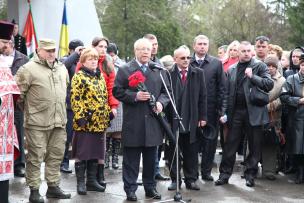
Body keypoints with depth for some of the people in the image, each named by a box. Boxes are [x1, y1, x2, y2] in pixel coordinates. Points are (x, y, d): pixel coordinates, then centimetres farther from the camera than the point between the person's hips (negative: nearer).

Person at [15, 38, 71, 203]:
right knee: (35, 157, -1)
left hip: (59, 121, 6)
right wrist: (29, 109, 2)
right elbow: (18, 93, -5)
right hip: (37, 123, -6)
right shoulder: (28, 69, -8)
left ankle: (53, 187, 24)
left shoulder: (62, 68, 14)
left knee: (56, 155, 12)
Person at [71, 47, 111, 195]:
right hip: (85, 122, -7)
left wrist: (107, 116, 15)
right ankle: (80, 182, 7)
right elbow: (75, 99, -13)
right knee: (82, 153, 0)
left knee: (95, 153, 11)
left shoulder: (100, 77, 15)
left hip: (99, 122, 7)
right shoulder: (79, 77, -7)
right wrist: (80, 117, -18)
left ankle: (92, 181, 20)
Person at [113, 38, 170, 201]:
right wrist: (135, 96, -16)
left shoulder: (158, 70, 12)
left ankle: (150, 187, 23)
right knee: (131, 159, 3)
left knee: (150, 158, 11)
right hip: (133, 122, -3)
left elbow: (165, 91, 15)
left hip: (153, 122, 4)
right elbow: (117, 91, -4)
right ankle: (130, 189, 11)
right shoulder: (125, 70, 0)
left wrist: (161, 102, -5)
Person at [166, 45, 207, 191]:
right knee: (173, 151, 7)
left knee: (191, 152, 8)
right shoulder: (168, 74, -4)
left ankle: (191, 179, 17)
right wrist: (165, 118, -8)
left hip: (192, 120, 2)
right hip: (173, 120, -2)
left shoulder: (198, 73, 5)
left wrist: (202, 117, 1)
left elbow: (202, 97, 6)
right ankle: (175, 179, 18)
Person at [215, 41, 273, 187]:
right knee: (230, 145, 4)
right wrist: (225, 112, 6)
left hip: (253, 112, -3)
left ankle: (250, 174, 16)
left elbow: (269, 84, -8)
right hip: (236, 112, 3)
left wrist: (252, 76, -16)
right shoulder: (232, 70, 13)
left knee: (254, 146, 4)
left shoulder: (259, 66, 2)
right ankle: (224, 174, 12)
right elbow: (227, 92, 13)